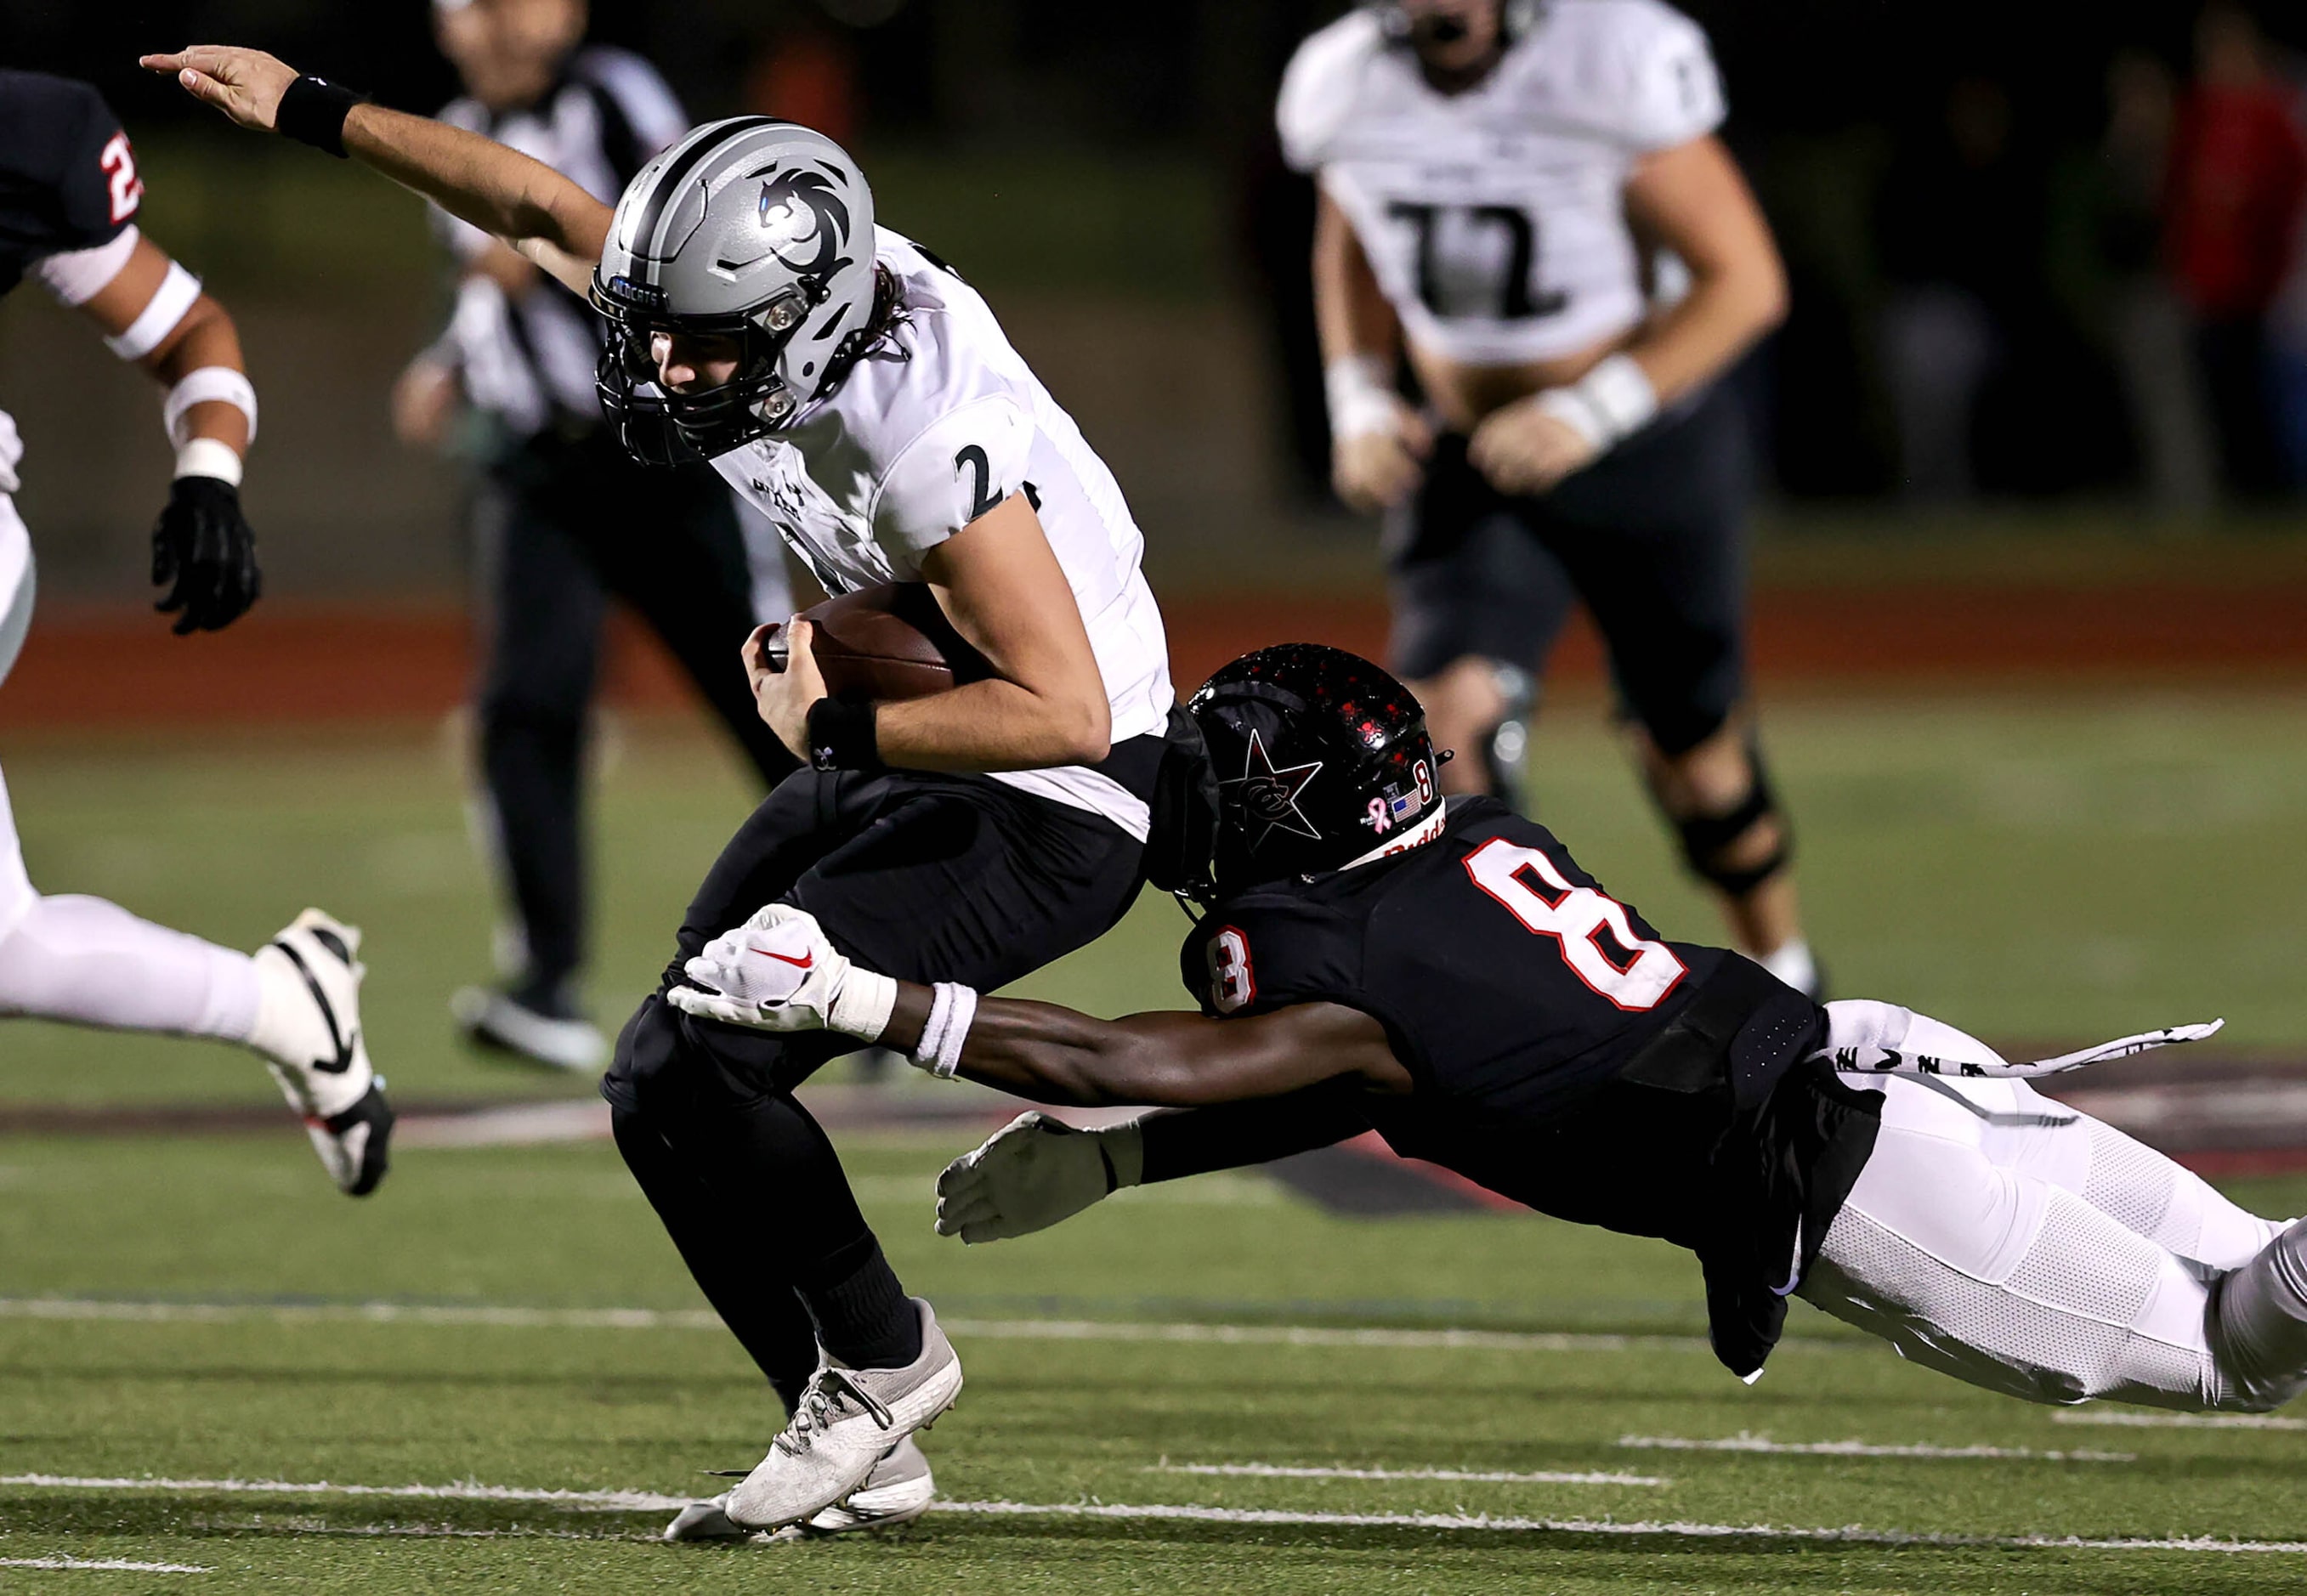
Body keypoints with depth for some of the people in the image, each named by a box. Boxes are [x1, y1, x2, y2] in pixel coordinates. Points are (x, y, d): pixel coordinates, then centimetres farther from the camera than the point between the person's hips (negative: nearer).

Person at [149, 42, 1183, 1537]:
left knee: (690, 1073, -15)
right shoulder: (769, 296, -8)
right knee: (667, 1072, 8)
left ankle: (880, 1368, 7)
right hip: (901, 759, 10)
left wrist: (840, 728, -22)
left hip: (1046, 810, -10)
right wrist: (311, 111, 13)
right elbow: (545, 207, 7)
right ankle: (864, 1445, 15)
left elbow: (1065, 711, -34)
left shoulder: (925, 435, -33)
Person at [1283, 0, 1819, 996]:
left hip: (1646, 454, -3)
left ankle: (1783, 977, 41)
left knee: (1691, 754, 13)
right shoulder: (1344, 85, -9)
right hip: (1471, 465, 3)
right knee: (1447, 710, -22)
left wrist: (1590, 412, -27)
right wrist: (1359, 405, -2)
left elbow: (1744, 279, -18)